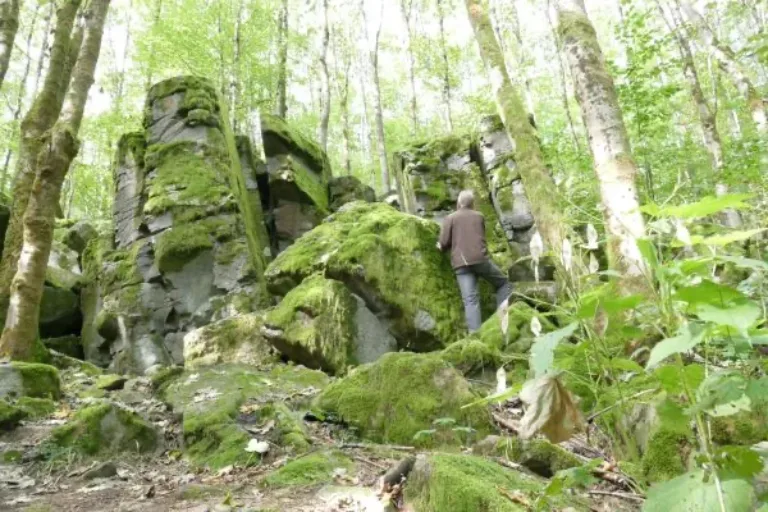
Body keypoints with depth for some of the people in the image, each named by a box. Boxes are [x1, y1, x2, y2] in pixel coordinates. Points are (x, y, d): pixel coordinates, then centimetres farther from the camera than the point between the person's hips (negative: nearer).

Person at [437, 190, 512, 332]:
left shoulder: (450, 218, 9)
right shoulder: (479, 216, 18)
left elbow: (444, 243, 2)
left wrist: (441, 247, 24)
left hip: (461, 263, -1)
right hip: (480, 259, 1)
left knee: (470, 299, -6)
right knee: (503, 283, 20)